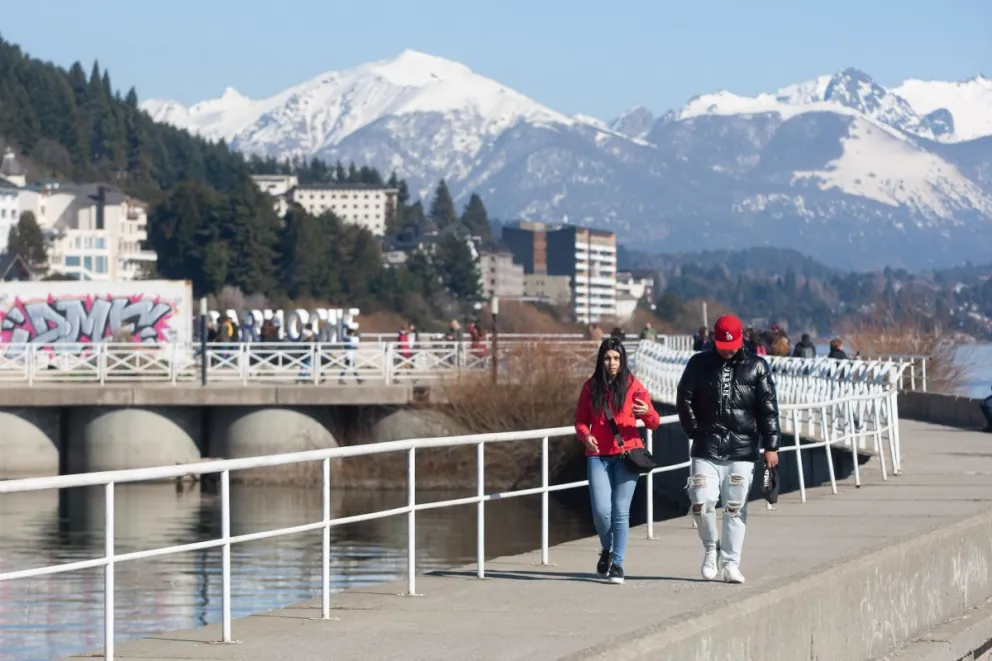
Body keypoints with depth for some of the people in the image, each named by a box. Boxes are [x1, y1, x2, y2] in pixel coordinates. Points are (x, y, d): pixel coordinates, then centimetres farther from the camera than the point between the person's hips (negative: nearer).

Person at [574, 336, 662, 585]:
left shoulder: (633, 386, 0)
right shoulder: (591, 387, 7)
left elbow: (654, 423, -2)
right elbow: (580, 420, 13)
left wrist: (647, 412, -24)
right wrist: (585, 435, -8)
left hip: (626, 455, -1)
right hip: (598, 455, 2)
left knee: (621, 511, -5)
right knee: (601, 510, -8)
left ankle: (617, 563, 4)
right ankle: (607, 550, 20)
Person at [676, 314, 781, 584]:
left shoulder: (756, 367, 4)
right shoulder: (699, 364, 6)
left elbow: (768, 408, 2)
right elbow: (684, 400, 8)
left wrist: (770, 446, -3)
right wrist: (695, 431, -1)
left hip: (742, 451, 0)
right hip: (706, 450, 1)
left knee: (735, 508, 1)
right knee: (701, 504, -8)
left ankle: (731, 563, 9)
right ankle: (711, 548, 18)